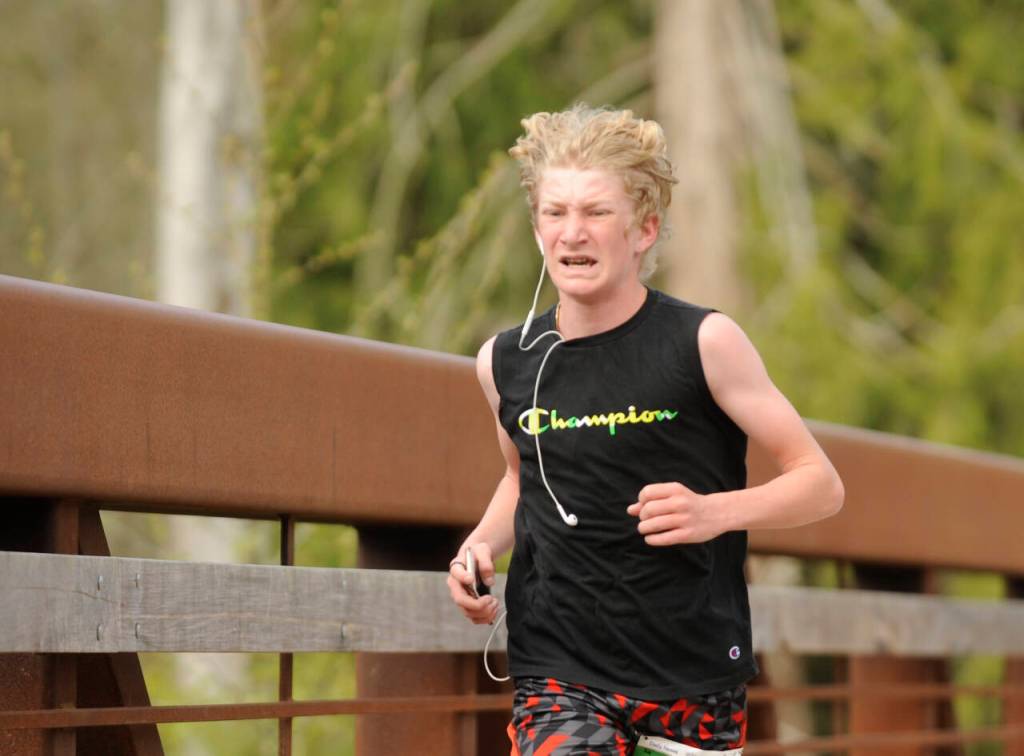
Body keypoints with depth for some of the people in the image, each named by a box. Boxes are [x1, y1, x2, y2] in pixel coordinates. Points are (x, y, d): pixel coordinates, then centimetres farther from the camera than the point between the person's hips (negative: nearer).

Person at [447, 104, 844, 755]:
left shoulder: (704, 342, -7)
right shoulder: (506, 363, 4)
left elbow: (821, 484, -4)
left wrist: (715, 512, -20)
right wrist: (484, 543, 6)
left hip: (694, 678, -1)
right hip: (559, 671, 2)